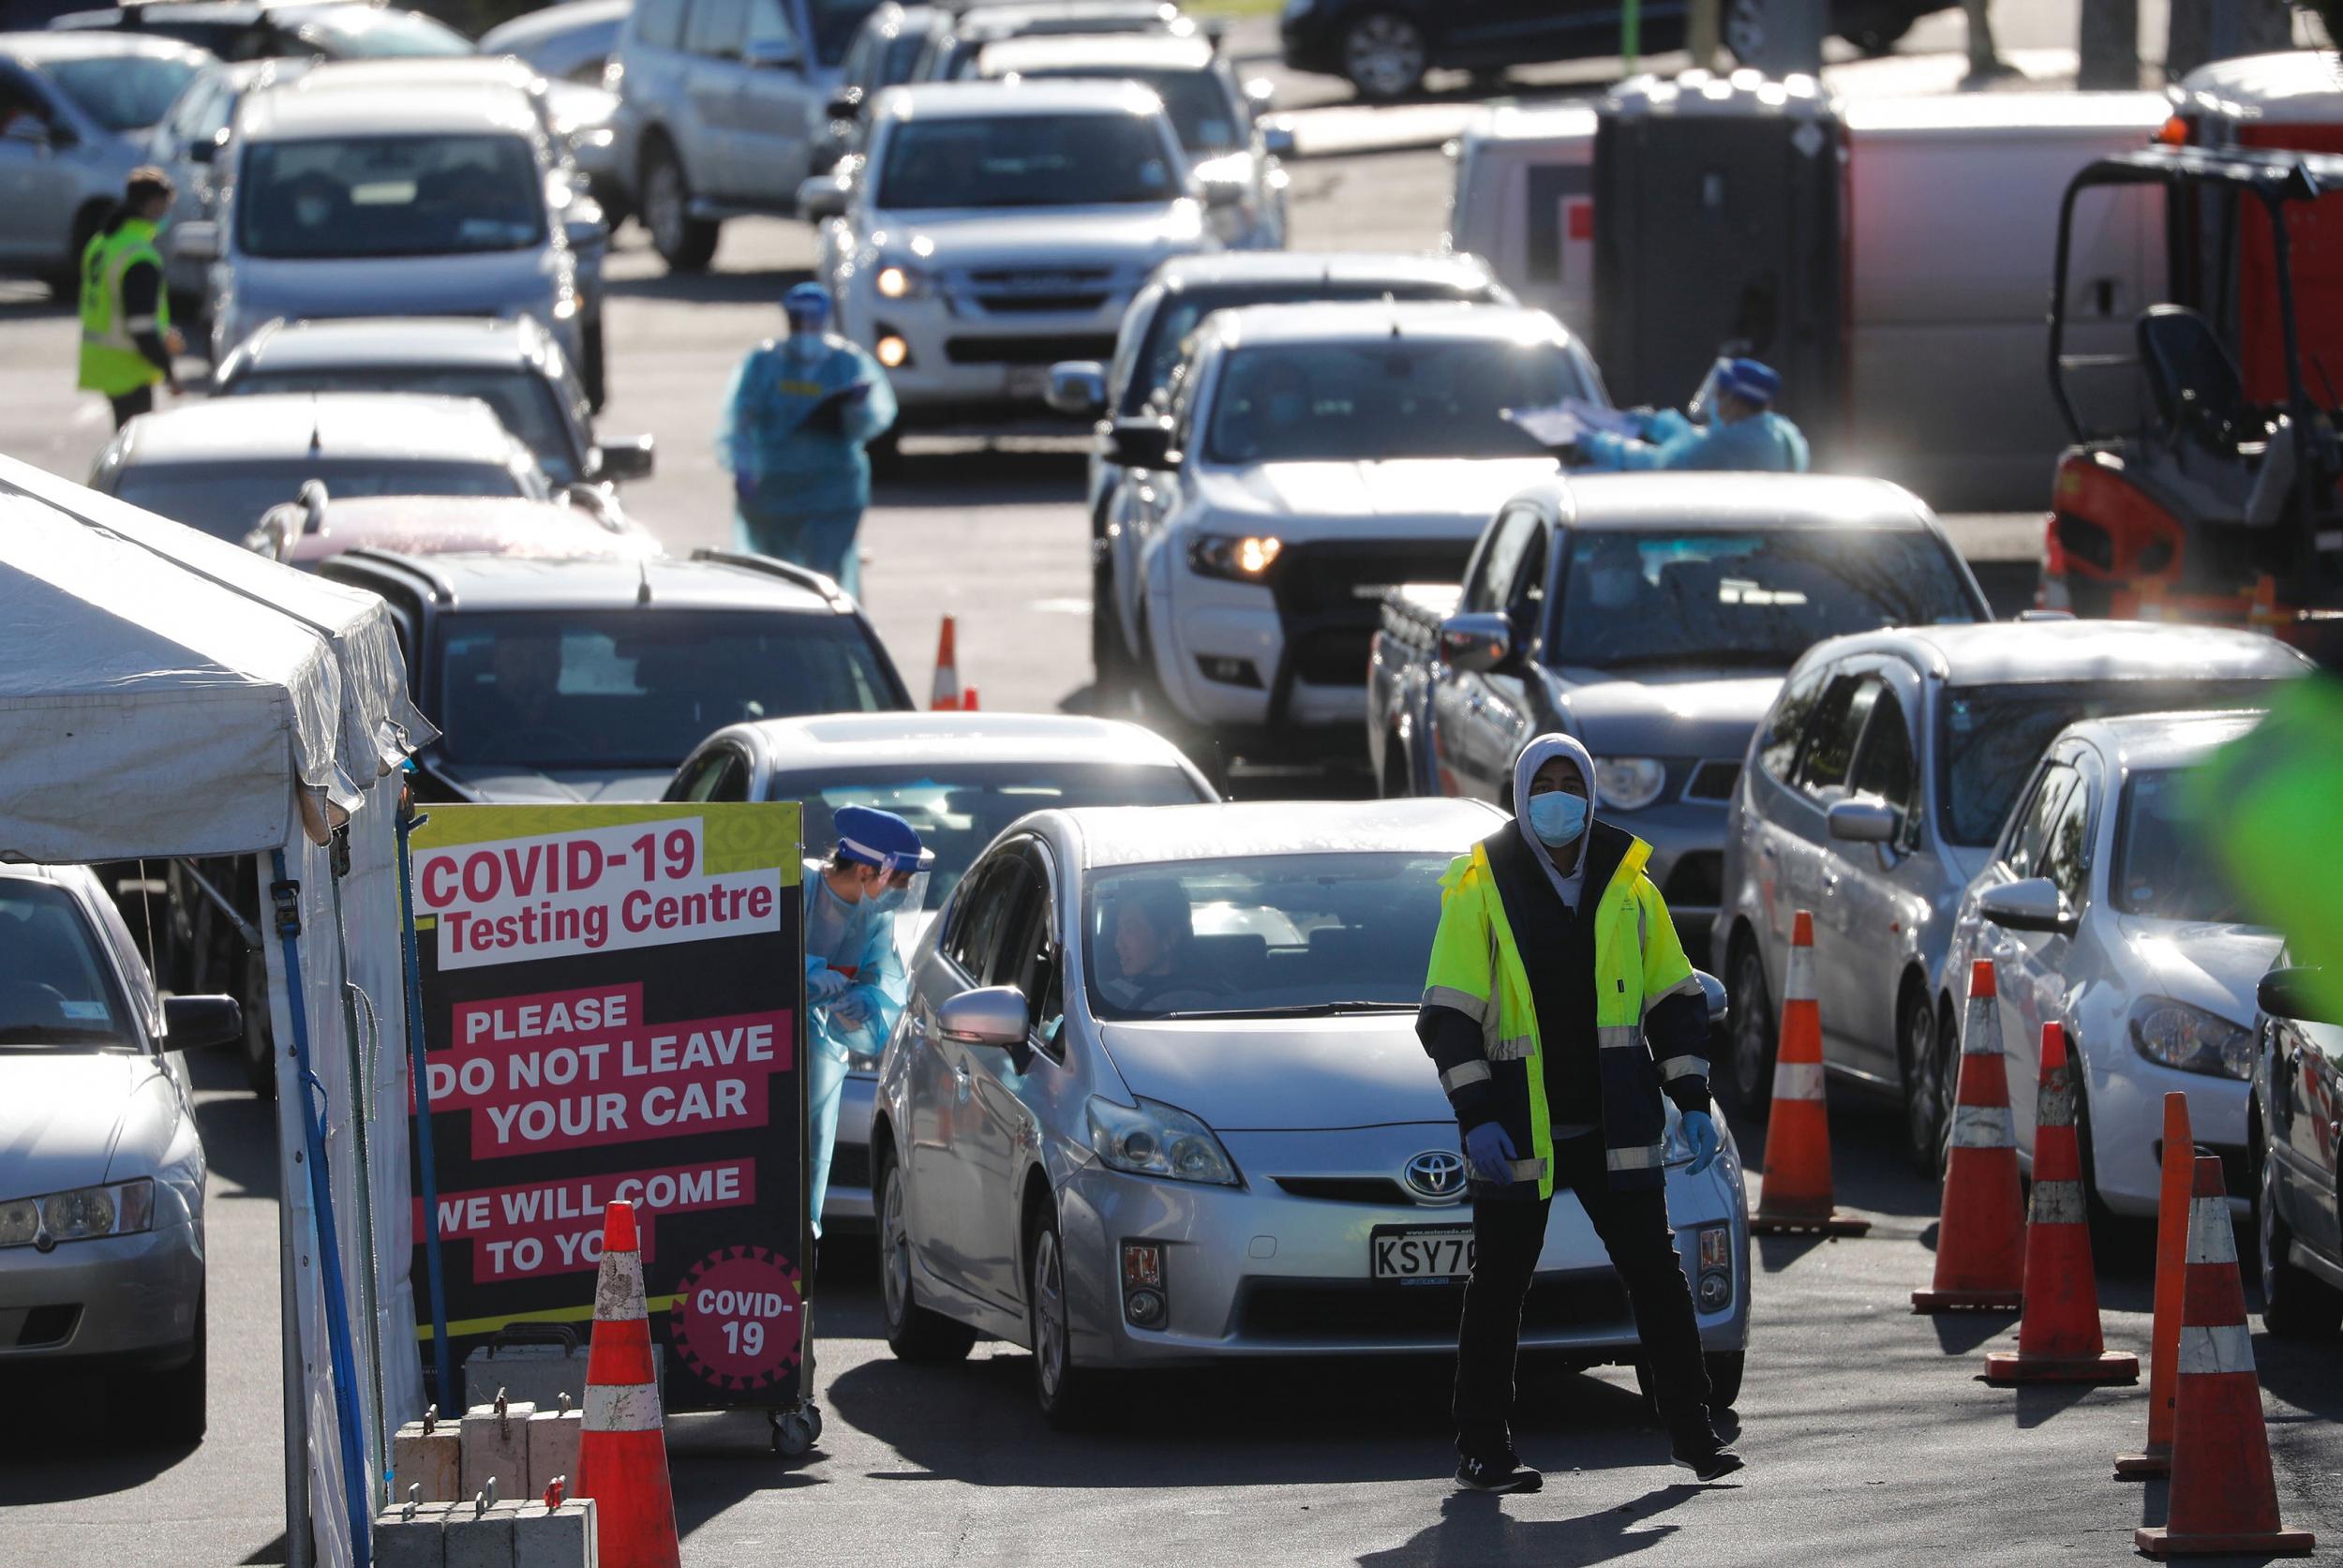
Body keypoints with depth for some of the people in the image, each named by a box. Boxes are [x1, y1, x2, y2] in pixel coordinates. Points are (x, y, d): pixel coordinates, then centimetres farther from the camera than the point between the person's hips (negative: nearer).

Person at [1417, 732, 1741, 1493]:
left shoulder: (1628, 886, 7)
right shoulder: (1479, 888, -3)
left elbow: (1675, 1000, 13)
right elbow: (1449, 1015, -5)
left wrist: (1693, 1104, 3)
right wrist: (1476, 1117, -15)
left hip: (1614, 1131, 3)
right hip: (1517, 1133, -3)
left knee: (1656, 1275, 3)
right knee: (1498, 1288, 3)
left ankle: (1692, 1430, 11)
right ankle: (1481, 1450, 10)